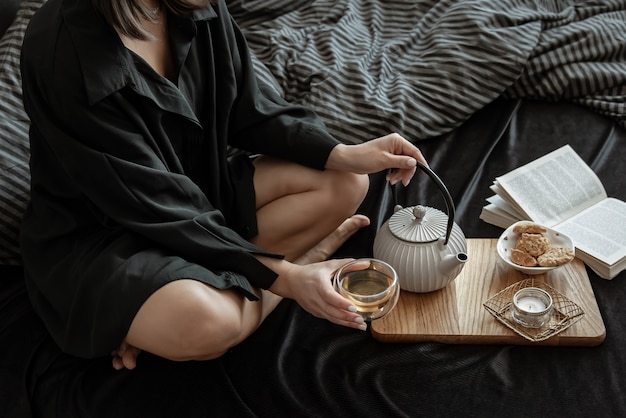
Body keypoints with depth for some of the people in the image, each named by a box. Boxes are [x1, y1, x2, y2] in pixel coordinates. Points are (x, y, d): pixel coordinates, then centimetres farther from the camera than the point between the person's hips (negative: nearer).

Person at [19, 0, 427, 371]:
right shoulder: (61, 50, -29)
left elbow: (247, 109, 2)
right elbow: (152, 205, -26)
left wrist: (343, 153, -12)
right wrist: (281, 276, -25)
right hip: (98, 233, -8)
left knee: (346, 183, -2)